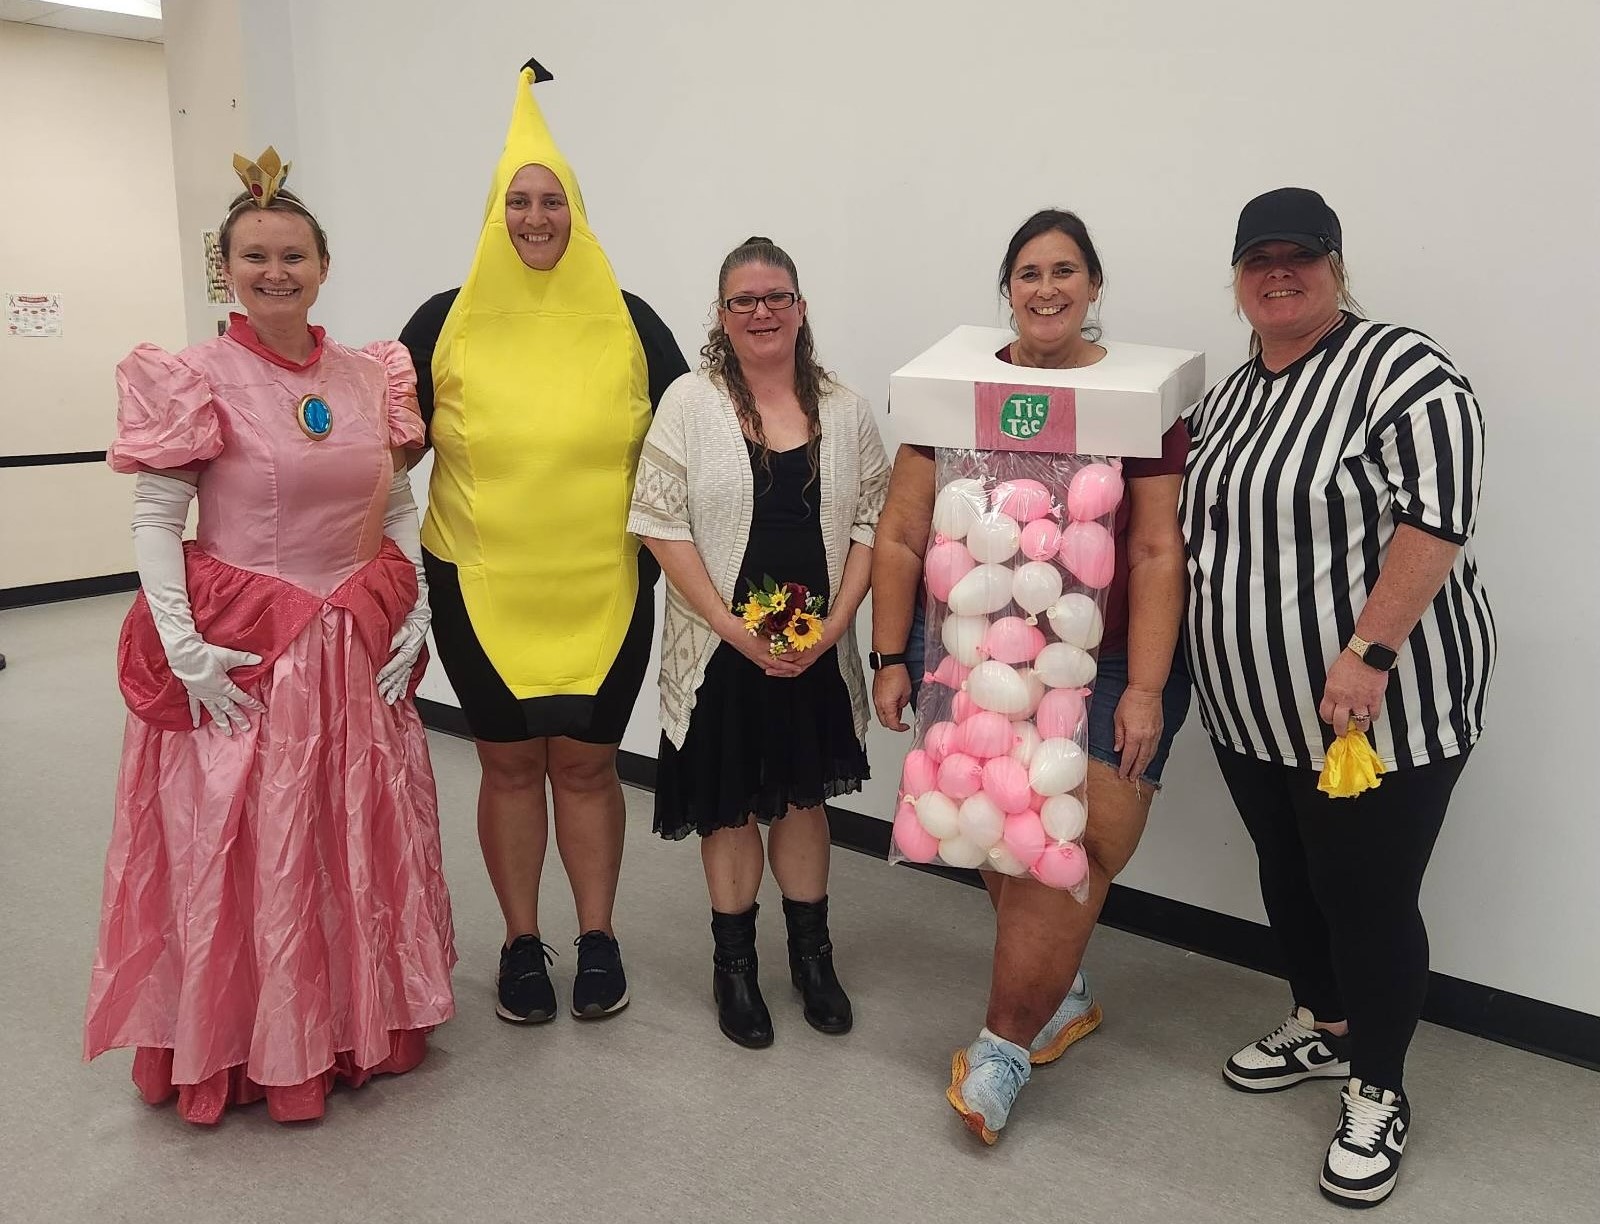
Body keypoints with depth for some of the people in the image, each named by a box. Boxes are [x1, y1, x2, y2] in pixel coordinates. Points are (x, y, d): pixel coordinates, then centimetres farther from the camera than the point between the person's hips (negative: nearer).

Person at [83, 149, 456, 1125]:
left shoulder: (371, 376, 6)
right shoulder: (198, 380, -7)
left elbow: (402, 509, 10)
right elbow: (155, 520, -8)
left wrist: (417, 615, 1)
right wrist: (182, 649, -15)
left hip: (361, 658, 5)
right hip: (242, 659, -4)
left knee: (364, 850, 14)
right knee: (240, 856, 5)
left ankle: (362, 1027, 34)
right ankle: (242, 1051, 25)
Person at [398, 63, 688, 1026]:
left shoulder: (628, 321, 2)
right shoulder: (447, 322, 1)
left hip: (604, 589, 0)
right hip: (482, 588, 0)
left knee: (586, 761, 8)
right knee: (509, 763, 9)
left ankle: (599, 938, 24)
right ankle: (522, 943, 24)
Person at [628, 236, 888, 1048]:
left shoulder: (845, 411, 4)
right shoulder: (690, 403, -5)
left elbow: (870, 522, 3)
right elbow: (662, 525, -10)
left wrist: (835, 623, -10)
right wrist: (733, 627, -15)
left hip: (816, 651, 2)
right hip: (719, 649, -2)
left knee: (804, 798, 13)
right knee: (729, 805, 9)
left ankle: (812, 954, 30)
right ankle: (734, 961, 27)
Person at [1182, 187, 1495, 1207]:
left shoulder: (1403, 372, -13)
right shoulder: (1228, 395, 11)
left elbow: (1434, 521, -20)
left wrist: (1366, 653, -25)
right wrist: (1184, 658, 14)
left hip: (1377, 708, -7)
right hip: (1254, 712, 8)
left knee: (1369, 899, 3)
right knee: (1288, 878, 20)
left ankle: (1378, 1095, 23)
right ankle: (1322, 1030, 42)